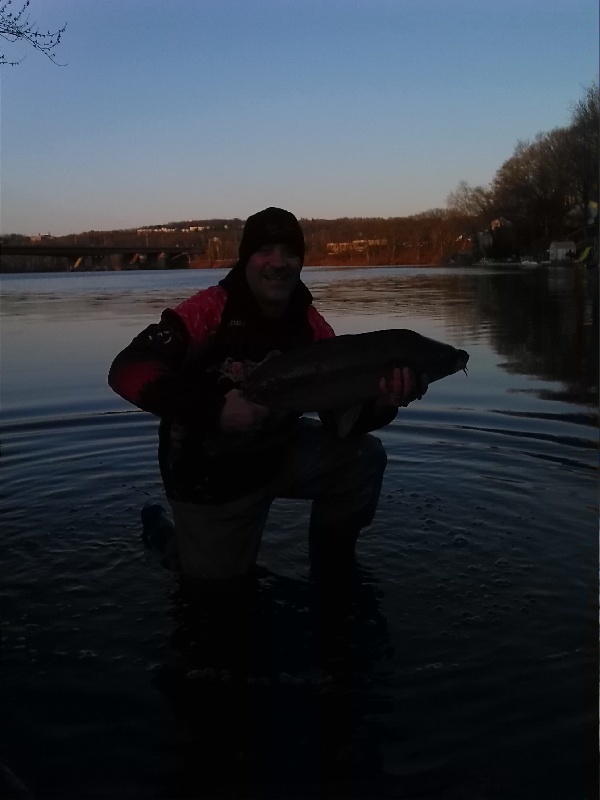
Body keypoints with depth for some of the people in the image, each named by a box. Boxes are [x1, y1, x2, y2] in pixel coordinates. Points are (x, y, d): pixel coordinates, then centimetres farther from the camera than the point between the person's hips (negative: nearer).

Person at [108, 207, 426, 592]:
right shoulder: (210, 311, -23)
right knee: (218, 584, 7)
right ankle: (168, 535, 40)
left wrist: (378, 405, -33)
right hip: (207, 473, -3)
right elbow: (128, 370, -32)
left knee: (363, 457, -16)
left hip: (278, 453, 4)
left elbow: (339, 419, -10)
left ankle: (332, 568, 7)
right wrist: (213, 409, -42)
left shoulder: (312, 327, -9)